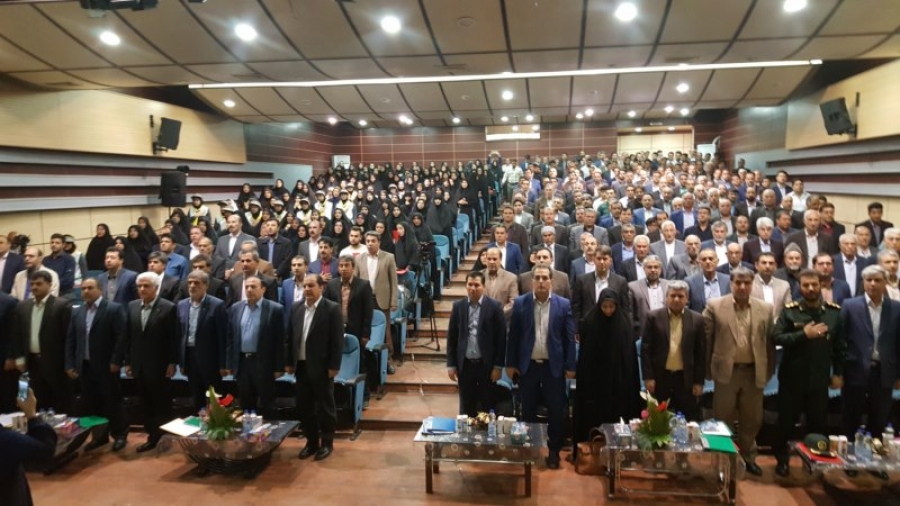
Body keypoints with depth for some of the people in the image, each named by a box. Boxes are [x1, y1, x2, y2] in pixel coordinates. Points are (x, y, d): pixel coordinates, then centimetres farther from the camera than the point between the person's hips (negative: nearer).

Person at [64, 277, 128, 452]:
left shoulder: (114, 309, -8)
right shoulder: (77, 312, 10)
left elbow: (121, 337, -13)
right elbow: (70, 340, 11)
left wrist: (116, 361, -16)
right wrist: (70, 364, 4)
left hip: (106, 366, -5)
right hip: (84, 366, 6)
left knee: (113, 401, 4)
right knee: (91, 404, 11)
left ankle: (120, 434, 17)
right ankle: (99, 436, 24)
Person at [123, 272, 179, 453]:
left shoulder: (168, 308, -10)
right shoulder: (132, 306, 6)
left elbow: (173, 339, -10)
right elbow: (128, 336, 9)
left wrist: (172, 363, -11)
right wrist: (127, 361, 7)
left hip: (159, 366, -5)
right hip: (139, 366, 5)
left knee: (163, 405, 6)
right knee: (146, 405, 13)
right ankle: (152, 437, 24)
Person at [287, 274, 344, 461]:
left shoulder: (332, 308, -10)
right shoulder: (296, 307, 7)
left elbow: (338, 340, -11)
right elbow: (291, 336, 11)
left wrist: (334, 366, -14)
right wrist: (289, 362, 8)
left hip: (321, 366, -5)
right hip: (301, 365, 5)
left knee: (325, 405, 6)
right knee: (303, 406, 12)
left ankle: (327, 443, 20)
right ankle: (311, 441, 26)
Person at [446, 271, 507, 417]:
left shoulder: (494, 307, -5)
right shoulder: (458, 306, 2)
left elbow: (501, 338, -5)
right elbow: (451, 337, 5)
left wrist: (498, 366, -8)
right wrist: (451, 364, 1)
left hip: (487, 364, -2)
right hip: (465, 364, 2)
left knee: (487, 407, 9)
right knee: (466, 407, 11)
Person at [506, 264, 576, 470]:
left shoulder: (563, 304, -2)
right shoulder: (520, 303, -1)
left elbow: (570, 337, -1)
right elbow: (513, 336, 1)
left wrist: (570, 366, -4)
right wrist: (510, 364, -1)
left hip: (554, 366, 0)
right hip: (527, 365, 1)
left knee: (556, 411, 6)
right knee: (528, 411, 10)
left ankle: (554, 451, 21)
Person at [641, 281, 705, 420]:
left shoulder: (697, 319, 1)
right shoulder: (654, 317, -2)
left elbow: (701, 353, 3)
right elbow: (646, 349, -2)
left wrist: (699, 381, 1)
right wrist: (648, 377, -7)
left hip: (686, 378, 1)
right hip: (660, 377, -1)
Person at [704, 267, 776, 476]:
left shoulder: (765, 308, 3)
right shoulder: (714, 306, -4)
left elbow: (770, 342, 6)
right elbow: (706, 340, -2)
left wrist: (769, 371, 5)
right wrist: (707, 370, -1)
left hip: (754, 373, 3)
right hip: (726, 371, -2)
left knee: (752, 419, 13)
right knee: (723, 418, 7)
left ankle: (748, 457, 31)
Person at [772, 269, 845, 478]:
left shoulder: (834, 311, 0)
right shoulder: (789, 310, -7)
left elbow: (841, 344, 5)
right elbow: (777, 338, -13)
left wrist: (838, 372, 4)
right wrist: (804, 334, -23)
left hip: (820, 378, 2)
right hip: (793, 376, -2)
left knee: (819, 422, 12)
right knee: (786, 420, 9)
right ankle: (782, 460, 25)